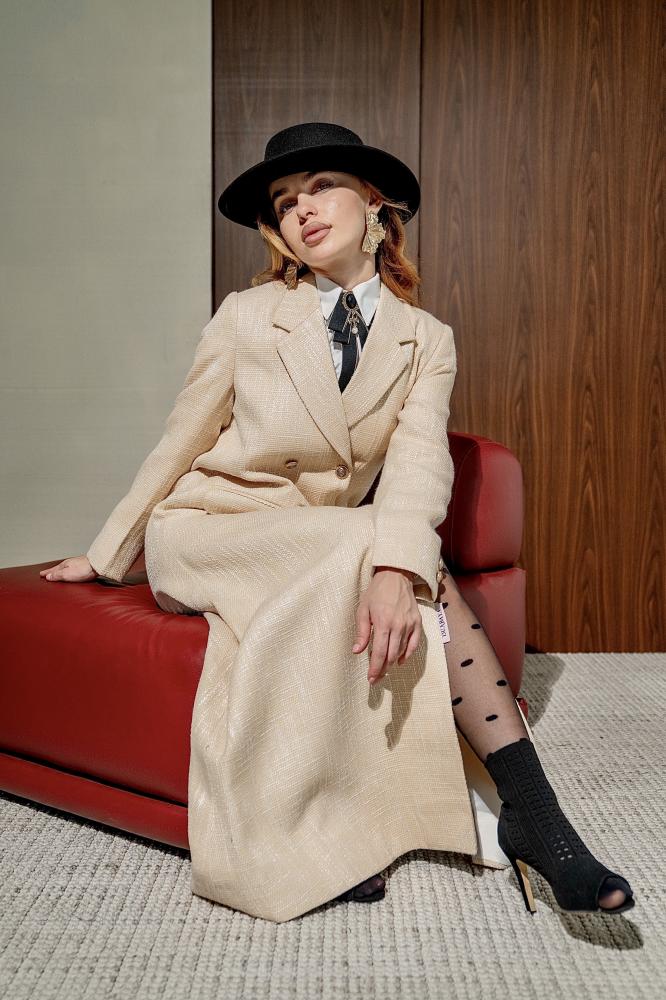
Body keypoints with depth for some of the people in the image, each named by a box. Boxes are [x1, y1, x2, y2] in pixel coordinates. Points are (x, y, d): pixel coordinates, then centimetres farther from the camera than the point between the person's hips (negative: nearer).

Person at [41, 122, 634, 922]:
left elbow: (419, 459, -18)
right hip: (206, 534, -2)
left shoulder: (427, 343, 0)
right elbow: (179, 444, 5)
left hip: (327, 553, 3)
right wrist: (107, 555, 11)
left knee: (417, 574, -31)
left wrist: (395, 570, -37)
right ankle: (529, 808, -29)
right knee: (382, 552, -30)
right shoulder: (246, 317, -2)